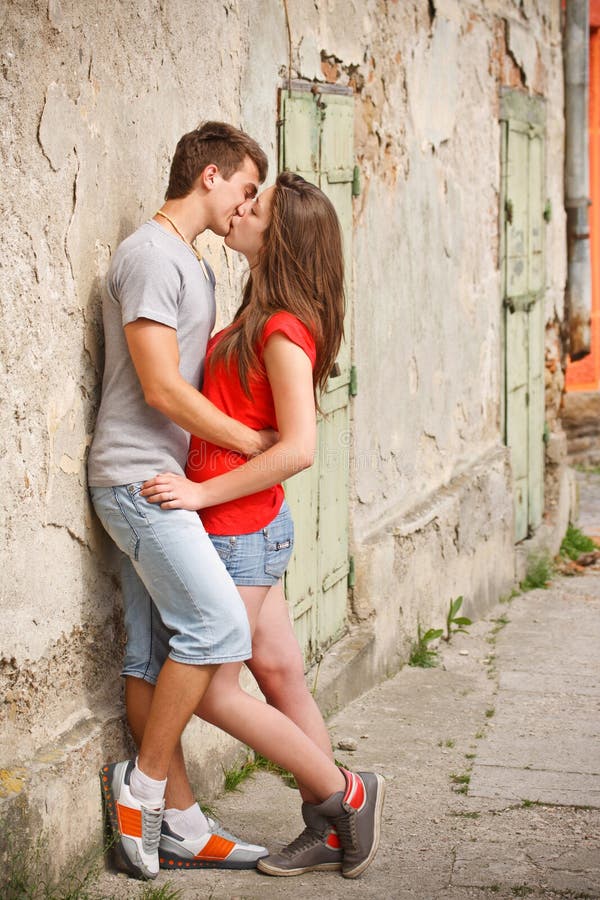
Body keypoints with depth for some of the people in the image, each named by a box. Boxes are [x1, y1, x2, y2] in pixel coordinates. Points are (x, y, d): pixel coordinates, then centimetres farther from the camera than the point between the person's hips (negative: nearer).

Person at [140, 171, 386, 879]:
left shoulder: (283, 331, -17)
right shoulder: (260, 319, 10)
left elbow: (297, 448, -23)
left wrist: (203, 491, -20)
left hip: (238, 531, -9)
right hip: (256, 528, 9)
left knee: (212, 691, -1)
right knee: (281, 679, 12)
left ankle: (345, 795, 9)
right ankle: (328, 834, 19)